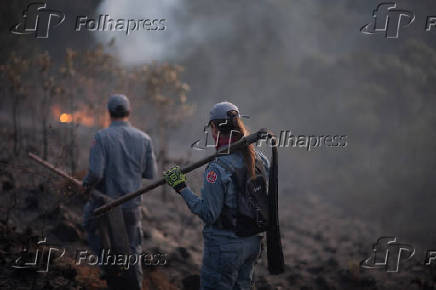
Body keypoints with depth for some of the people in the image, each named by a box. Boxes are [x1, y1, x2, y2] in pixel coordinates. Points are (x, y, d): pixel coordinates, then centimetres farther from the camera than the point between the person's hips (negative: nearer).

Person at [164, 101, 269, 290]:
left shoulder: (218, 168, -22)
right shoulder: (258, 159, 0)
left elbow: (208, 214, -20)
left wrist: (182, 189, -15)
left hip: (224, 245, -7)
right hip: (252, 242, 7)